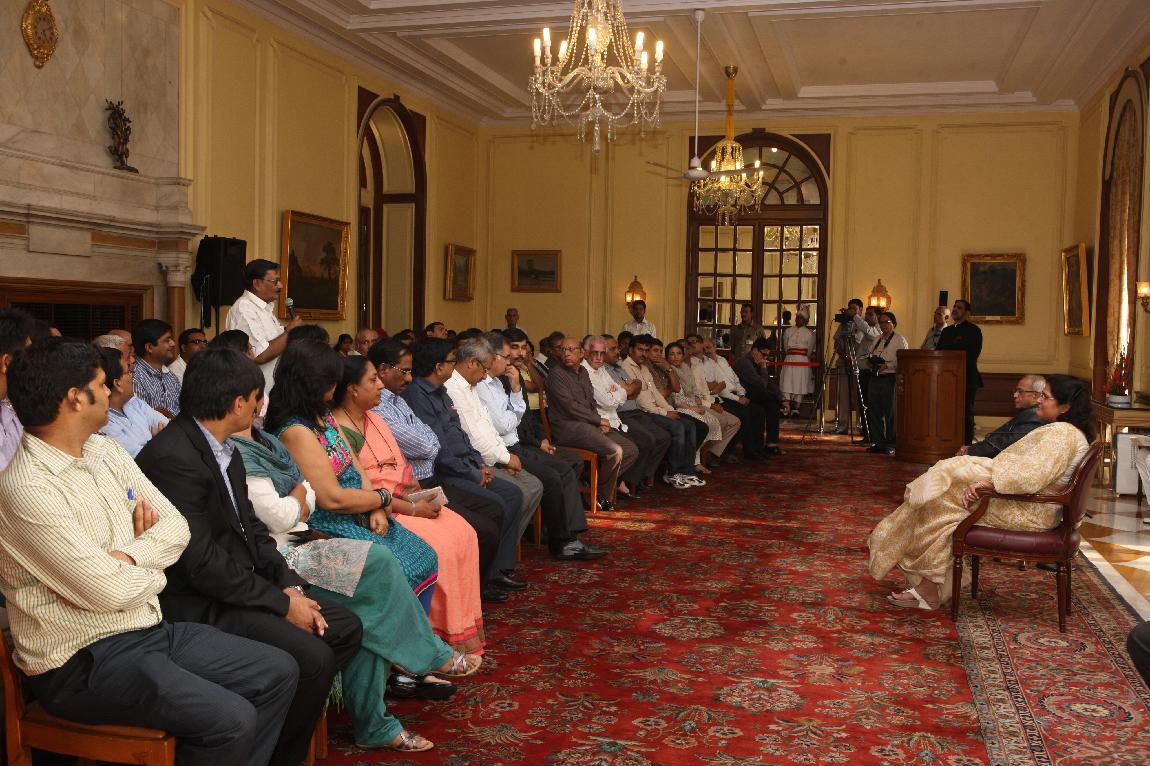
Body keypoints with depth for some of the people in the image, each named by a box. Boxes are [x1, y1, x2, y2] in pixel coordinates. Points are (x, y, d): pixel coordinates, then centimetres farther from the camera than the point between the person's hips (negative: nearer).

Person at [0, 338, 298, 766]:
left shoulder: (104, 451, 6)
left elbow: (176, 526, 4)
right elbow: (108, 590, -22)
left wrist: (129, 555, -15)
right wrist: (153, 569, -1)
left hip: (151, 629, 9)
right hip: (82, 662, -8)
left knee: (278, 672, 5)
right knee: (231, 719, -24)